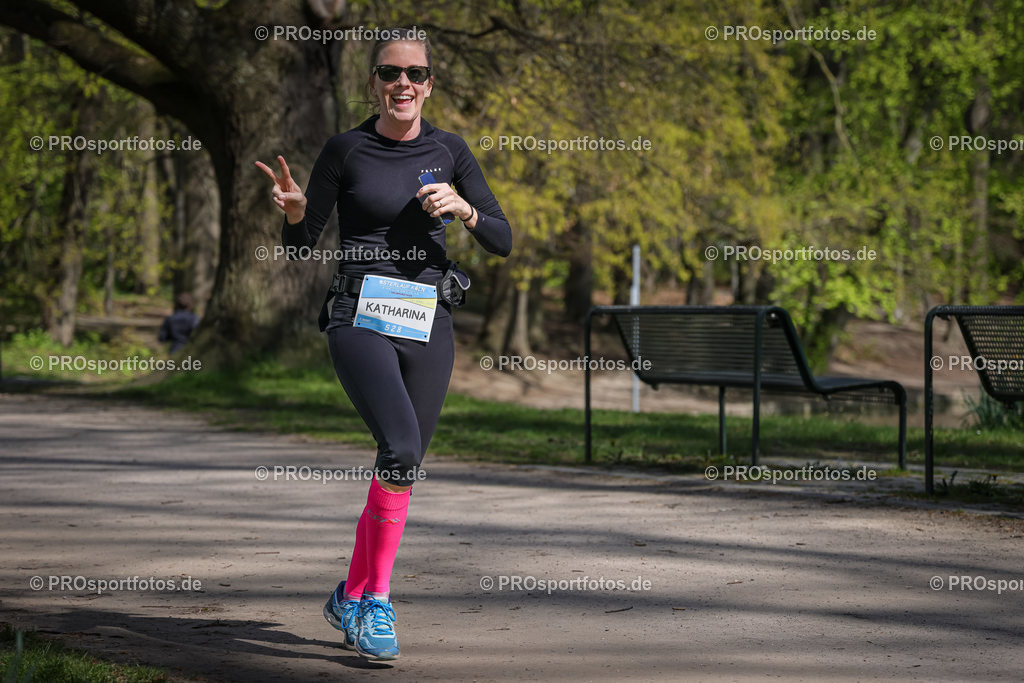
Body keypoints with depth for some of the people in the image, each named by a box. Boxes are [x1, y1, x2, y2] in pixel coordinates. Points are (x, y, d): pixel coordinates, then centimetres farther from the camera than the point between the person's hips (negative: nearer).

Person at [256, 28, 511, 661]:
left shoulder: (448, 150, 6)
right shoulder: (346, 151, -1)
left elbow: (504, 241, 6)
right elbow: (301, 245, 4)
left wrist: (464, 209, -13)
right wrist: (294, 210, -17)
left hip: (428, 324, 4)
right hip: (360, 319, -4)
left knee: (403, 464, 8)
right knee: (402, 445, -25)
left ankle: (352, 597, 28)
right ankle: (377, 601, -14)